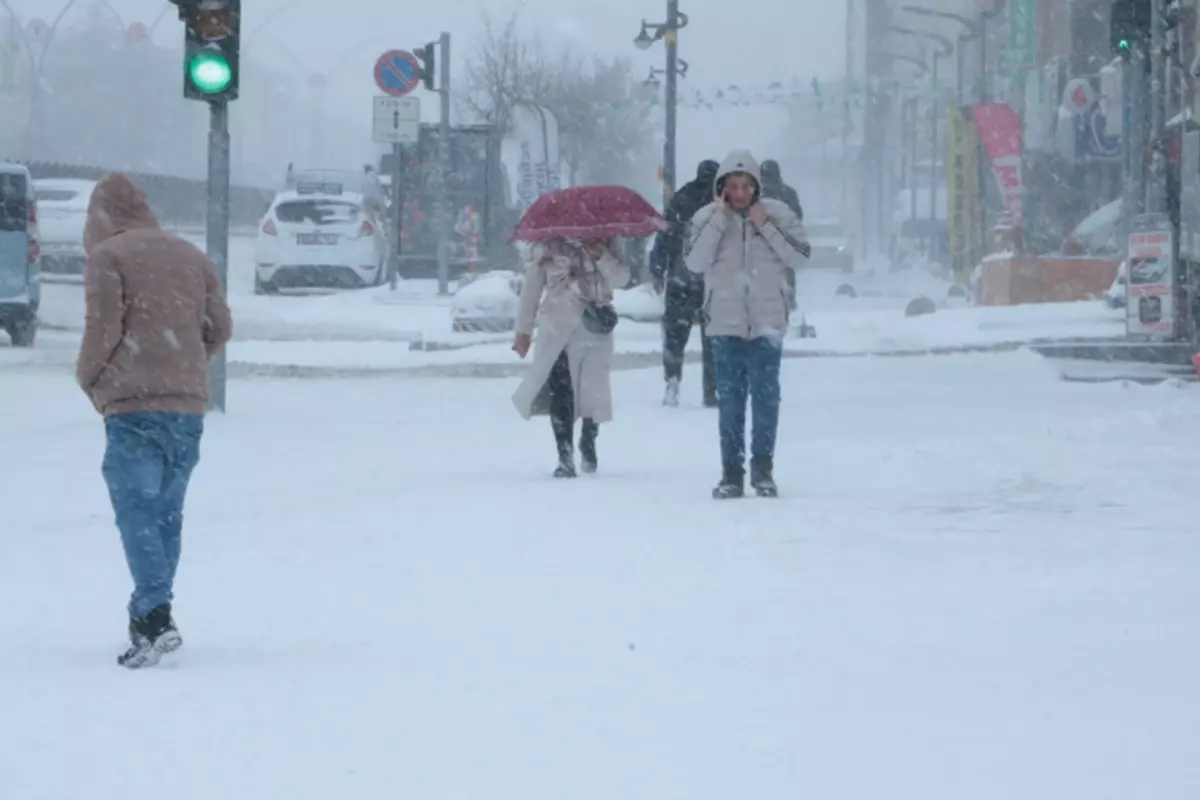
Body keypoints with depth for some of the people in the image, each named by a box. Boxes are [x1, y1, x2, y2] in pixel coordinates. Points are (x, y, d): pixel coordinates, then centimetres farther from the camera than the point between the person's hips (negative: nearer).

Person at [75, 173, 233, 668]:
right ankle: (149, 618, 14)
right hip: (189, 404, 6)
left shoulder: (106, 256, -2)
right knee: (167, 514, 12)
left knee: (137, 512, -9)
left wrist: (88, 378, 9)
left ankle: (155, 618, -23)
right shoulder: (190, 256, 16)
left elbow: (103, 328, -9)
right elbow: (219, 327, 13)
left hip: (133, 404, -6)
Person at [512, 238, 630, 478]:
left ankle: (588, 444, 33)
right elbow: (531, 288, 5)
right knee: (560, 392, -11)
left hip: (596, 329, 2)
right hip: (557, 330, -2)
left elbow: (621, 278, -3)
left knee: (595, 390, 7)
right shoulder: (546, 249, 2)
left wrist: (601, 257, -19)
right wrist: (523, 330, 3)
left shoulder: (603, 244, 6)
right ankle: (565, 457, -10)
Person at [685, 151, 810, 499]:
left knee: (766, 395, -2)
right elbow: (695, 262, -12)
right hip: (726, 323, 1)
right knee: (730, 399, 3)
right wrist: (719, 220, -16)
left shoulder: (778, 214, -1)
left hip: (767, 321, -1)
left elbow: (799, 256, -7)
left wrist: (765, 225, -14)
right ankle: (731, 473, 7)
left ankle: (763, 469, 8)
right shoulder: (707, 217, 0)